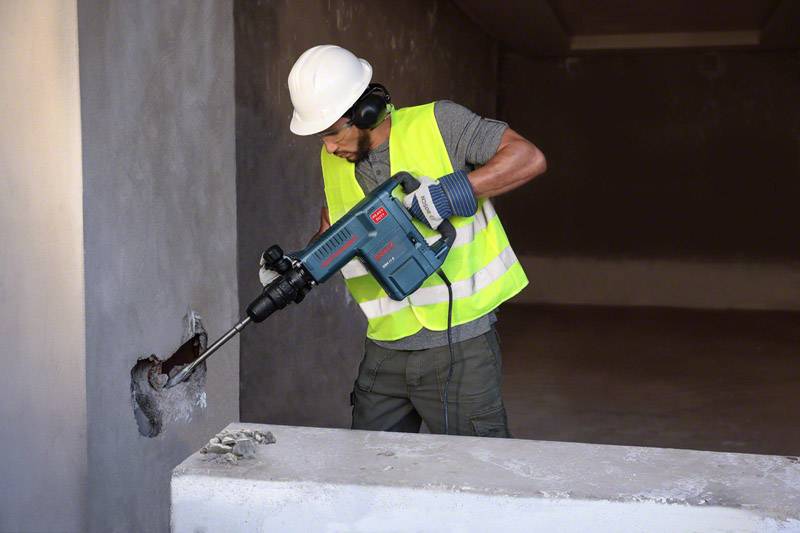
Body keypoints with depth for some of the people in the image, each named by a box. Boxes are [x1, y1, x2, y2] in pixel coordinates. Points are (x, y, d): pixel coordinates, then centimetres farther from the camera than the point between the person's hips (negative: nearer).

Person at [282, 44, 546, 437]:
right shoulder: (333, 160, 7)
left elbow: (529, 158, -14)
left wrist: (452, 190, -25)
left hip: (457, 342, -5)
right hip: (385, 349, 5)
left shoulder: (438, 123, -10)